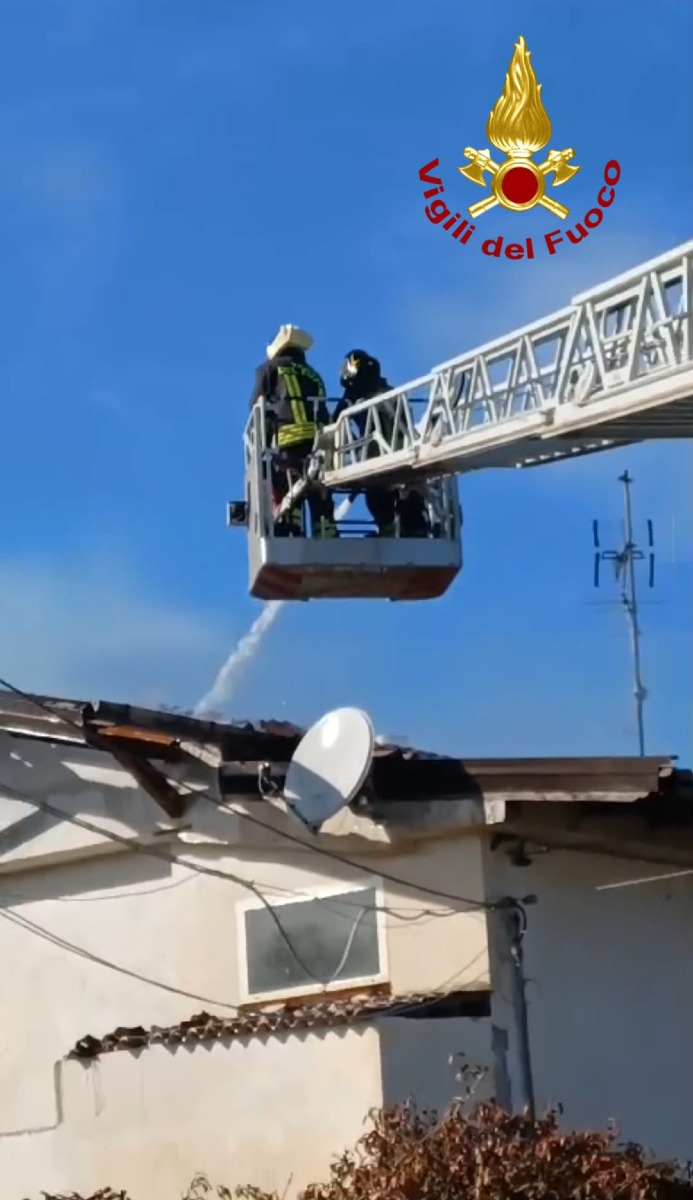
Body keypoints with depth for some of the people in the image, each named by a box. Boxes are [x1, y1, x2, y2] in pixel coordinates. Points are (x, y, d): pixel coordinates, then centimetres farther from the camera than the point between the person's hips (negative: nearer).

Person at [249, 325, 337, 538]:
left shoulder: (269, 369, 16)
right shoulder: (313, 376, 29)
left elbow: (258, 409, 7)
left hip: (288, 442, -5)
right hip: (319, 441, 5)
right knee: (321, 505, 3)